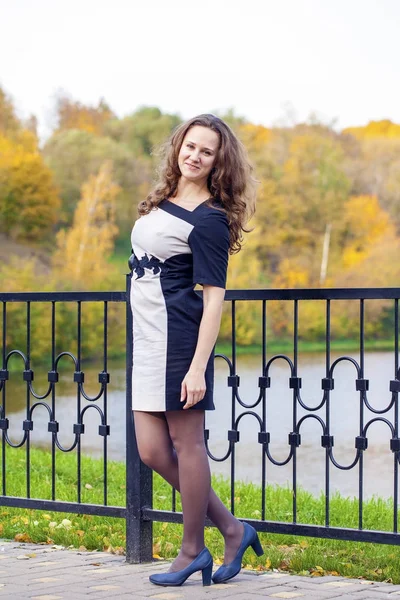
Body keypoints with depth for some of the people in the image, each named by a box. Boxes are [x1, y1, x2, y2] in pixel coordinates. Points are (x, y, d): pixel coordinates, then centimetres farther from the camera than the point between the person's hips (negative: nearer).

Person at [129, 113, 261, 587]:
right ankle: (232, 529, 17)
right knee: (153, 452, 8)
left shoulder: (209, 220, -10)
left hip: (179, 335, -9)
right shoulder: (162, 201, 14)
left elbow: (214, 297, -14)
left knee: (185, 443, 0)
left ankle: (192, 549, 13)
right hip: (147, 340, 9)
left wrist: (198, 366, -20)